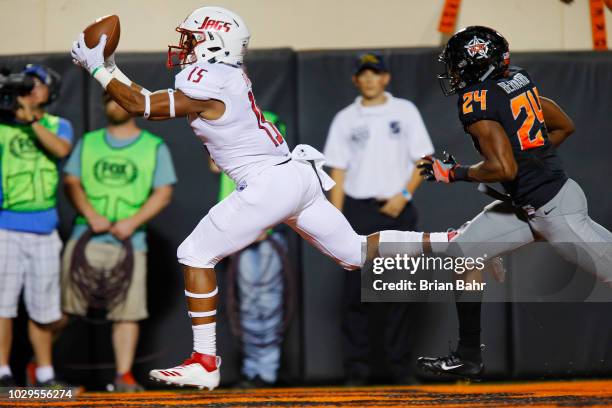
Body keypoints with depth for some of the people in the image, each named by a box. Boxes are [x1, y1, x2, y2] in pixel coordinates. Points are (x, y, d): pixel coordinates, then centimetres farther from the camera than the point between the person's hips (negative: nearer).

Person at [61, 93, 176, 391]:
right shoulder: (88, 143, 15)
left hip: (129, 241, 0)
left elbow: (163, 193, 3)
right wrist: (90, 214, -11)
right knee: (62, 308, -2)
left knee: (127, 311, -5)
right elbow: (71, 181, 7)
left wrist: (132, 222, -10)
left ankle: (124, 375, 0)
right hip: (86, 238, 1)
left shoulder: (154, 147, 10)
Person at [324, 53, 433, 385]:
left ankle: (400, 369, 5)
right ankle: (356, 369, 1)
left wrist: (404, 195, -10)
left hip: (397, 209, 0)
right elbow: (337, 172, 6)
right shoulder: (345, 119, 8)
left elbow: (423, 159, 5)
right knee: (356, 290, -2)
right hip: (357, 211, 0)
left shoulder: (404, 111, 7)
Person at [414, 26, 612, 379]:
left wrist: (454, 174, -11)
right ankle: (468, 357, 13)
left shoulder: (477, 102, -18)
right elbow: (565, 127, 14)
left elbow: (504, 169, -25)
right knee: (459, 253, 8)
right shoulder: (518, 80, 7)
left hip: (554, 207, -10)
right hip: (527, 207, 10)